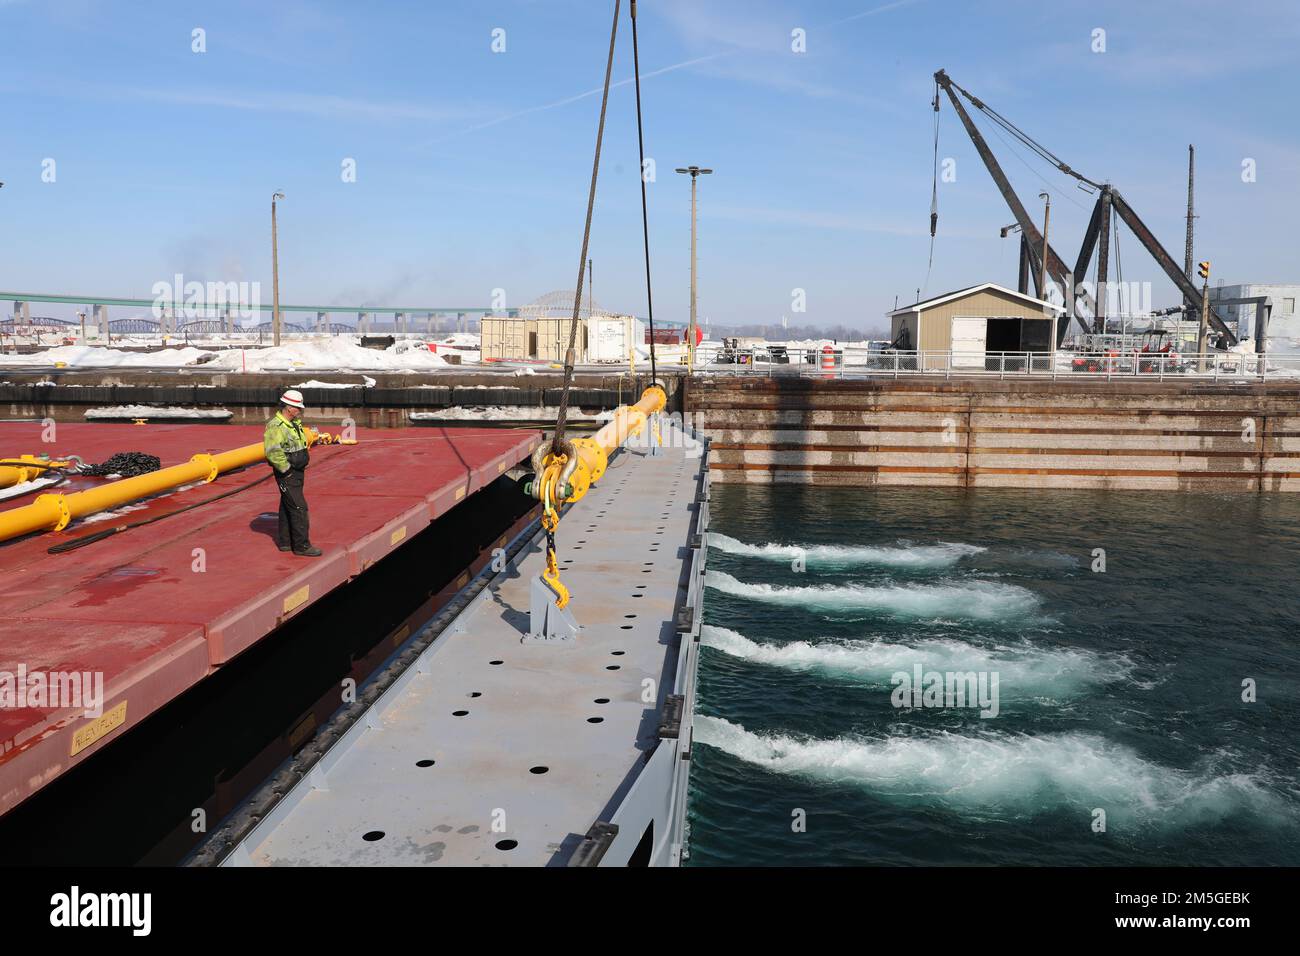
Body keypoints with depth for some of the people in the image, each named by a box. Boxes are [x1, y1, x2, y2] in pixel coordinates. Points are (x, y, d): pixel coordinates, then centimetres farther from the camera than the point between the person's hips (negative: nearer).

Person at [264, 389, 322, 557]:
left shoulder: (295, 423, 12)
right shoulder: (276, 426, -19)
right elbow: (272, 452, -28)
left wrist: (301, 465, 18)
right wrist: (287, 469, -20)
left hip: (296, 472, 9)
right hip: (287, 474, -9)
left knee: (287, 507, 15)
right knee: (299, 508, -8)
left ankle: (285, 542, 23)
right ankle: (302, 546, -3)